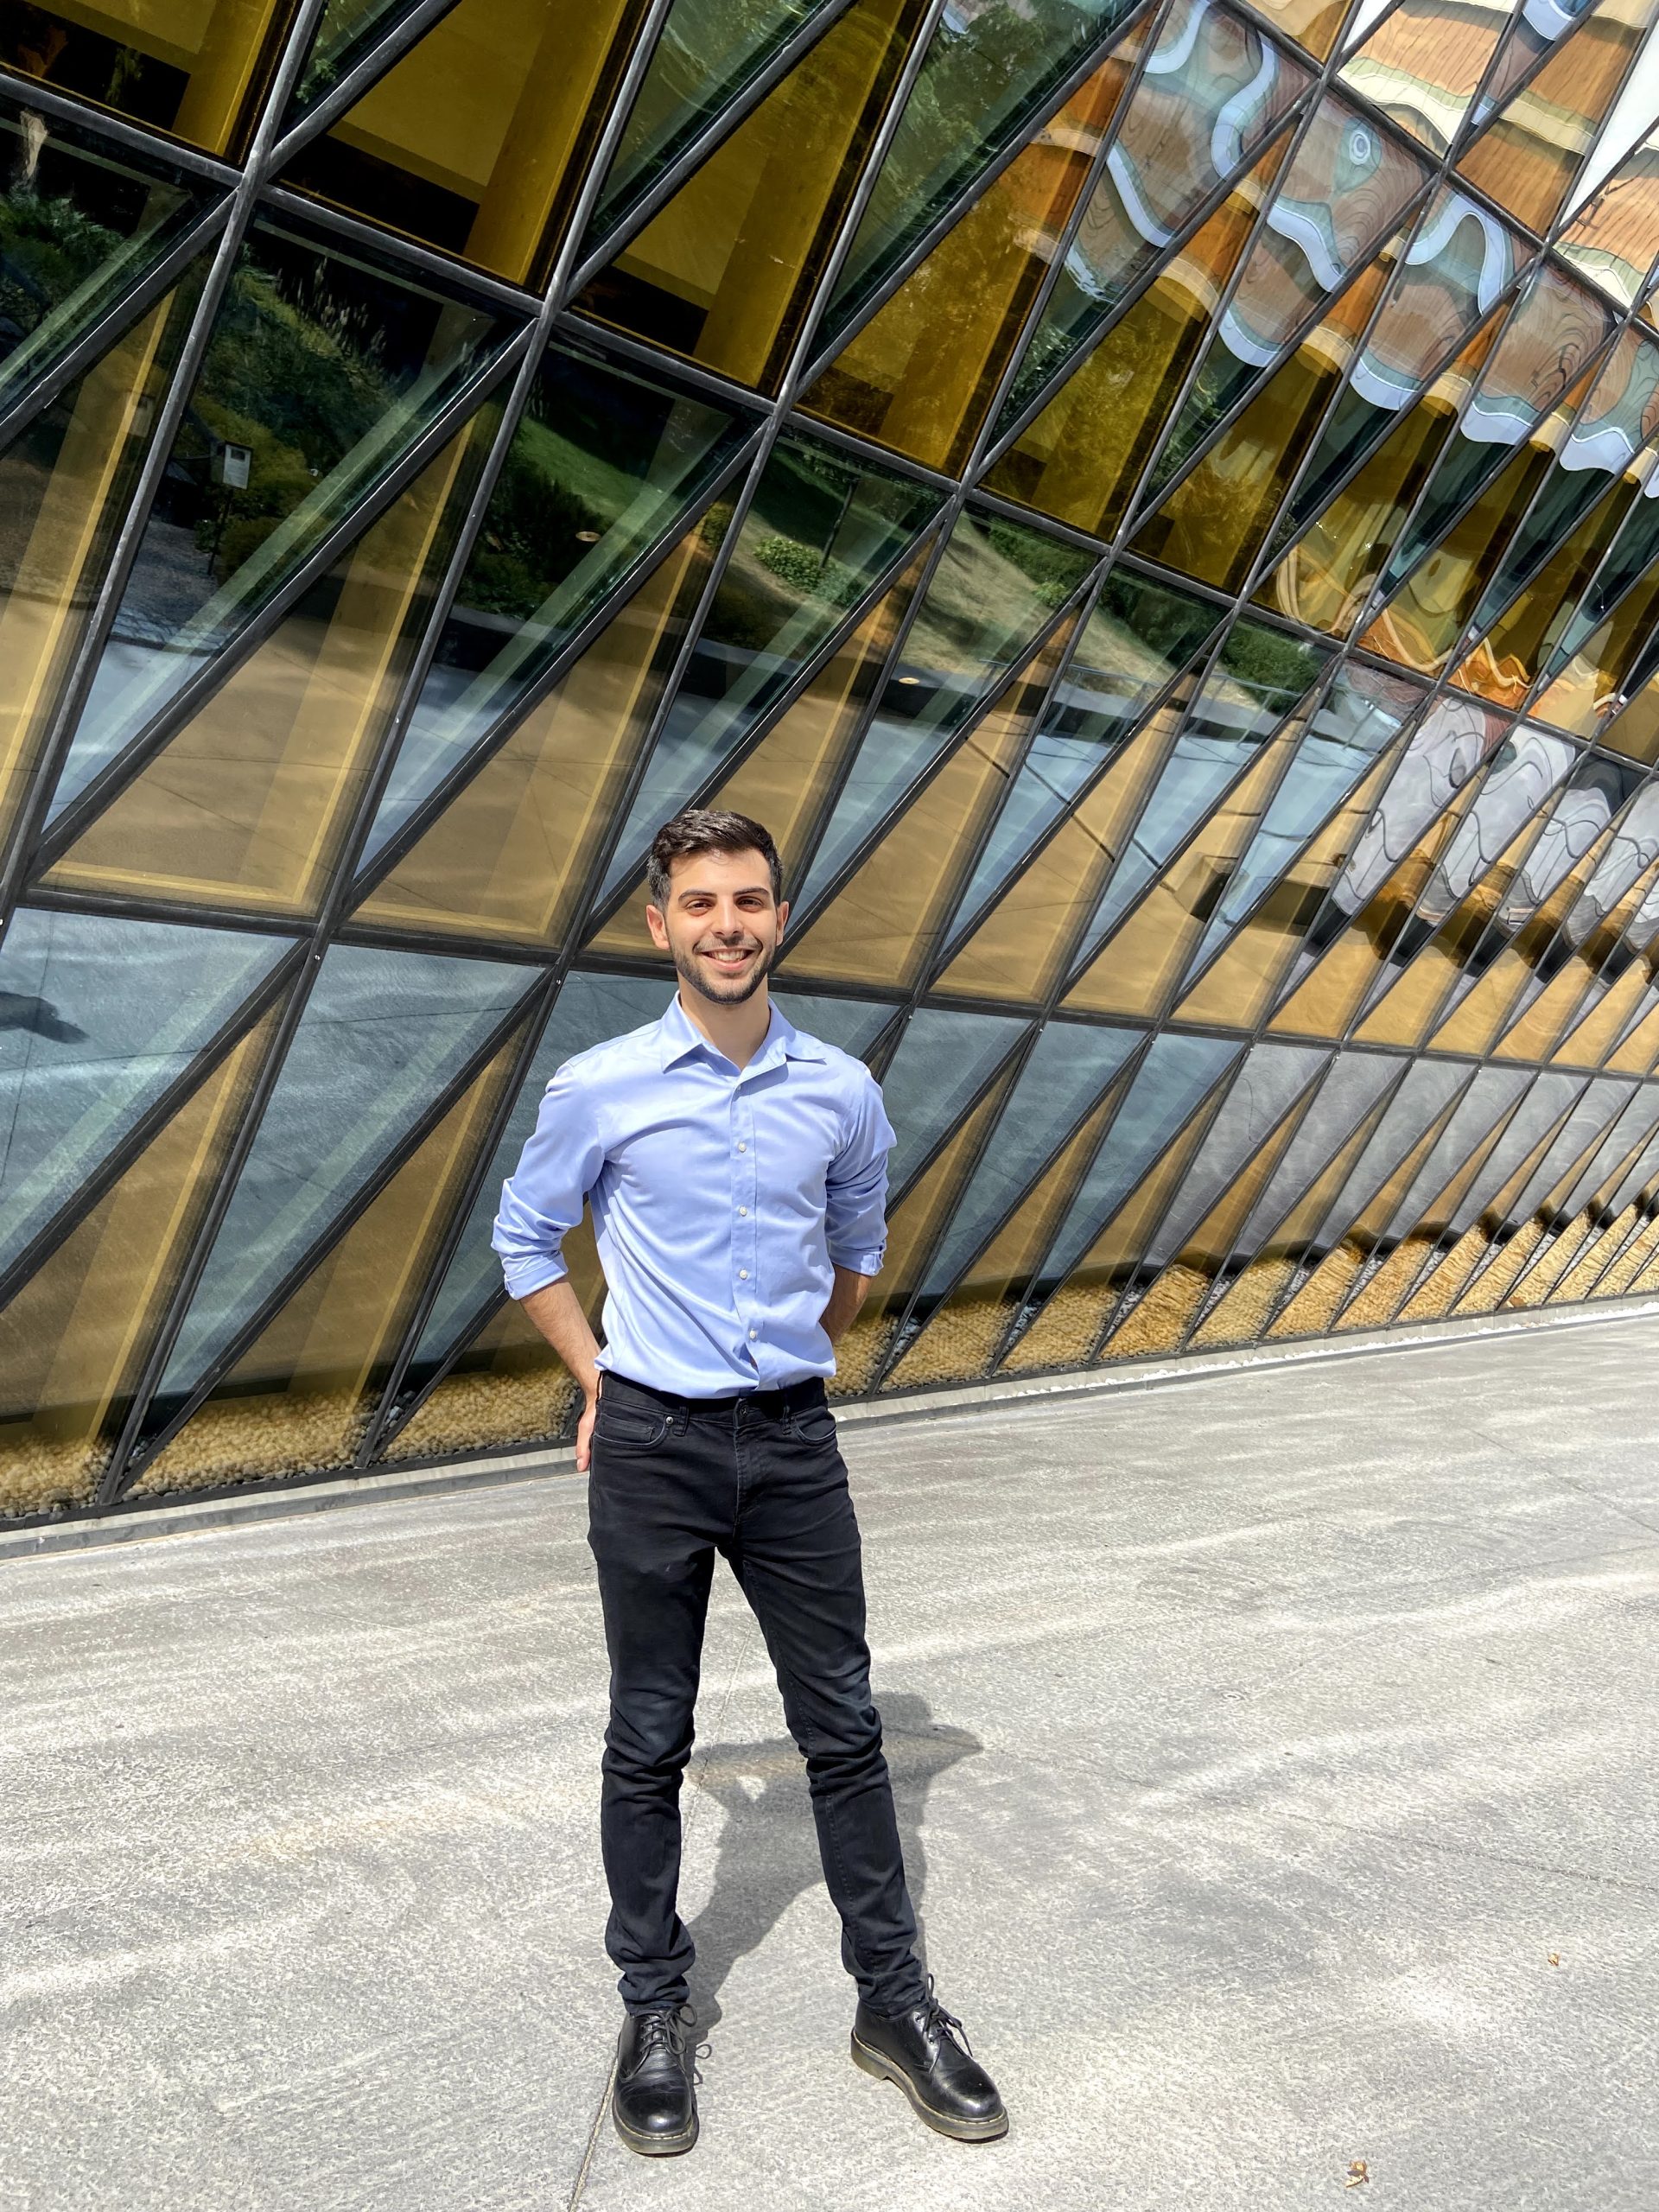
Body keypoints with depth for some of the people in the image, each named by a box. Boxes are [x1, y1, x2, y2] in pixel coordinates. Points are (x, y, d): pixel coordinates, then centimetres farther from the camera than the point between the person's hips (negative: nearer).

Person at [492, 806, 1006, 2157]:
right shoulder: (598, 1091, -6)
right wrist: (597, 1381, 5)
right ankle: (655, 2013, 24)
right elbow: (525, 1239, 9)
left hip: (793, 1439, 2)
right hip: (651, 1444, -2)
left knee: (844, 1726, 8)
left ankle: (894, 1999, 23)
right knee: (650, 1740, 8)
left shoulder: (843, 1093, 0)